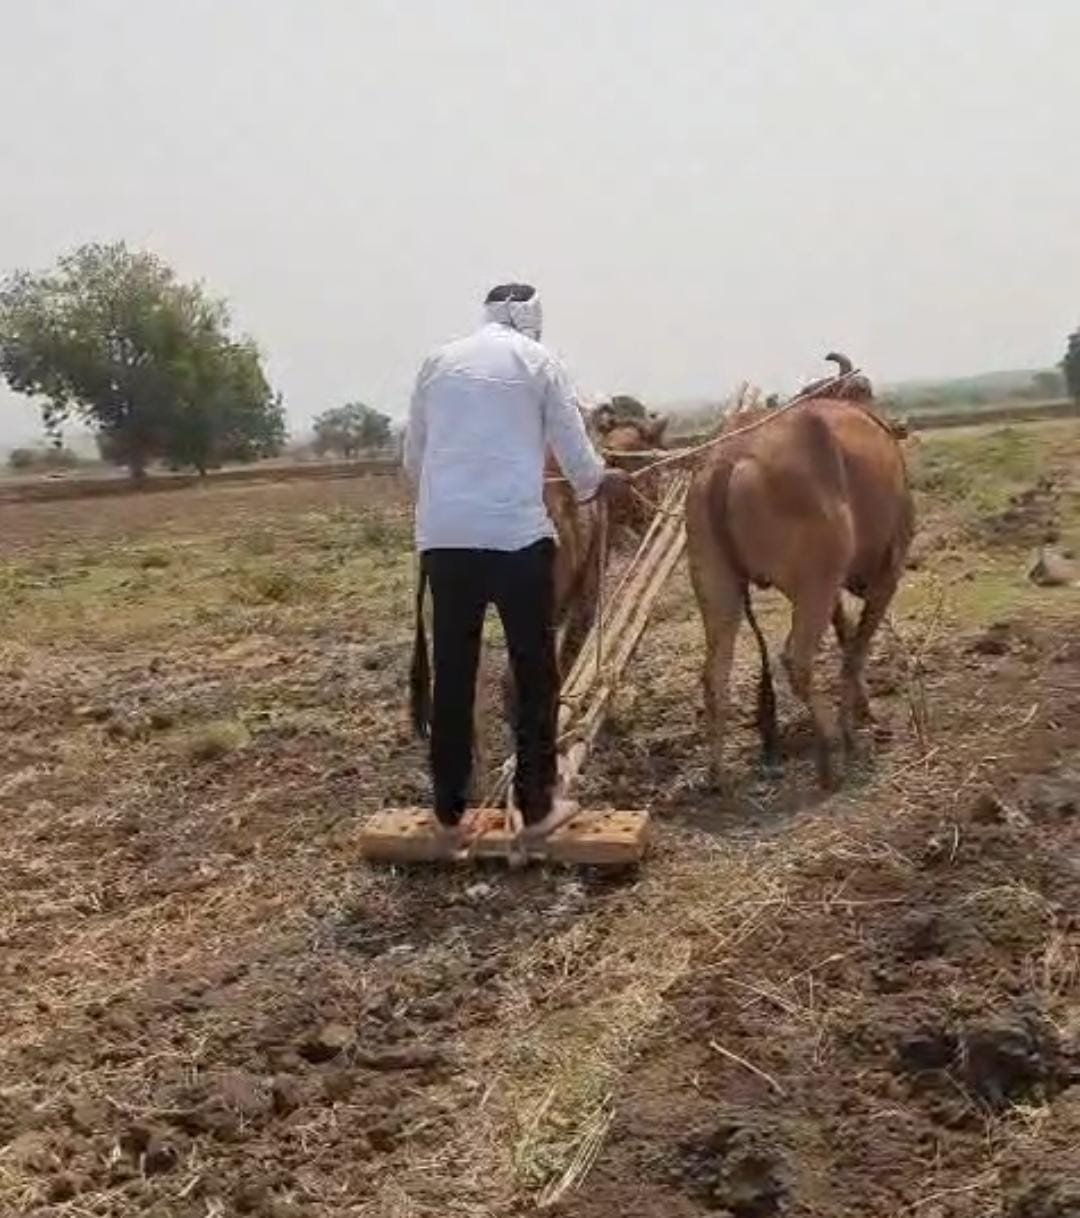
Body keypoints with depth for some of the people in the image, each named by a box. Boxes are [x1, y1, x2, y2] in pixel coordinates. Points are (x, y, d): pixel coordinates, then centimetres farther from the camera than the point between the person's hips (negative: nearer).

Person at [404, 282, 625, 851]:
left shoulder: (439, 361, 14)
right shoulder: (538, 360, 4)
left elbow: (412, 457, 19)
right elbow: (576, 454, 5)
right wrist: (597, 481, 26)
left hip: (442, 535, 4)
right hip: (517, 533, -3)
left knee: (450, 674, 8)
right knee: (534, 671, 8)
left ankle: (450, 813, 15)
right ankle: (536, 807, 13)